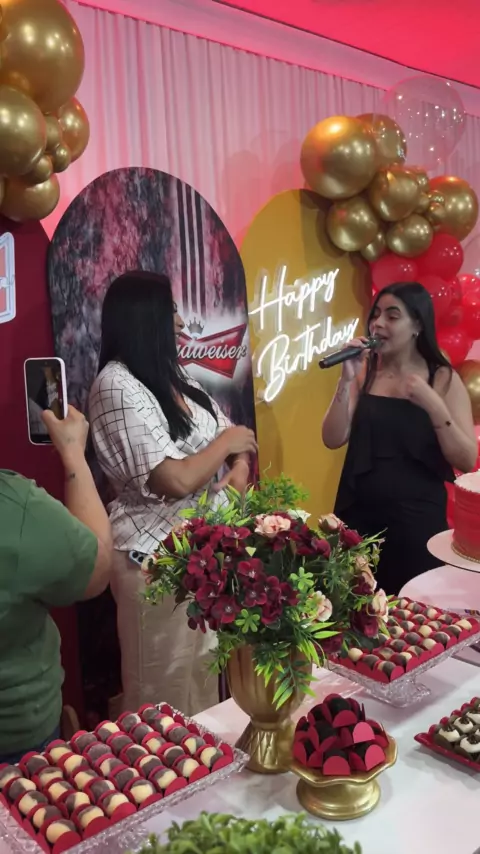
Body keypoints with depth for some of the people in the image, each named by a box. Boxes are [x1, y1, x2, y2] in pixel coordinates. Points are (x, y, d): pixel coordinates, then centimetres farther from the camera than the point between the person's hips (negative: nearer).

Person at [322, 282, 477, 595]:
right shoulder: (365, 372, 2)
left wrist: (434, 406, -21)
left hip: (416, 516, -2)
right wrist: (347, 380, -14)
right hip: (358, 513, 2)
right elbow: (334, 440, -5)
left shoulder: (444, 380, -4)